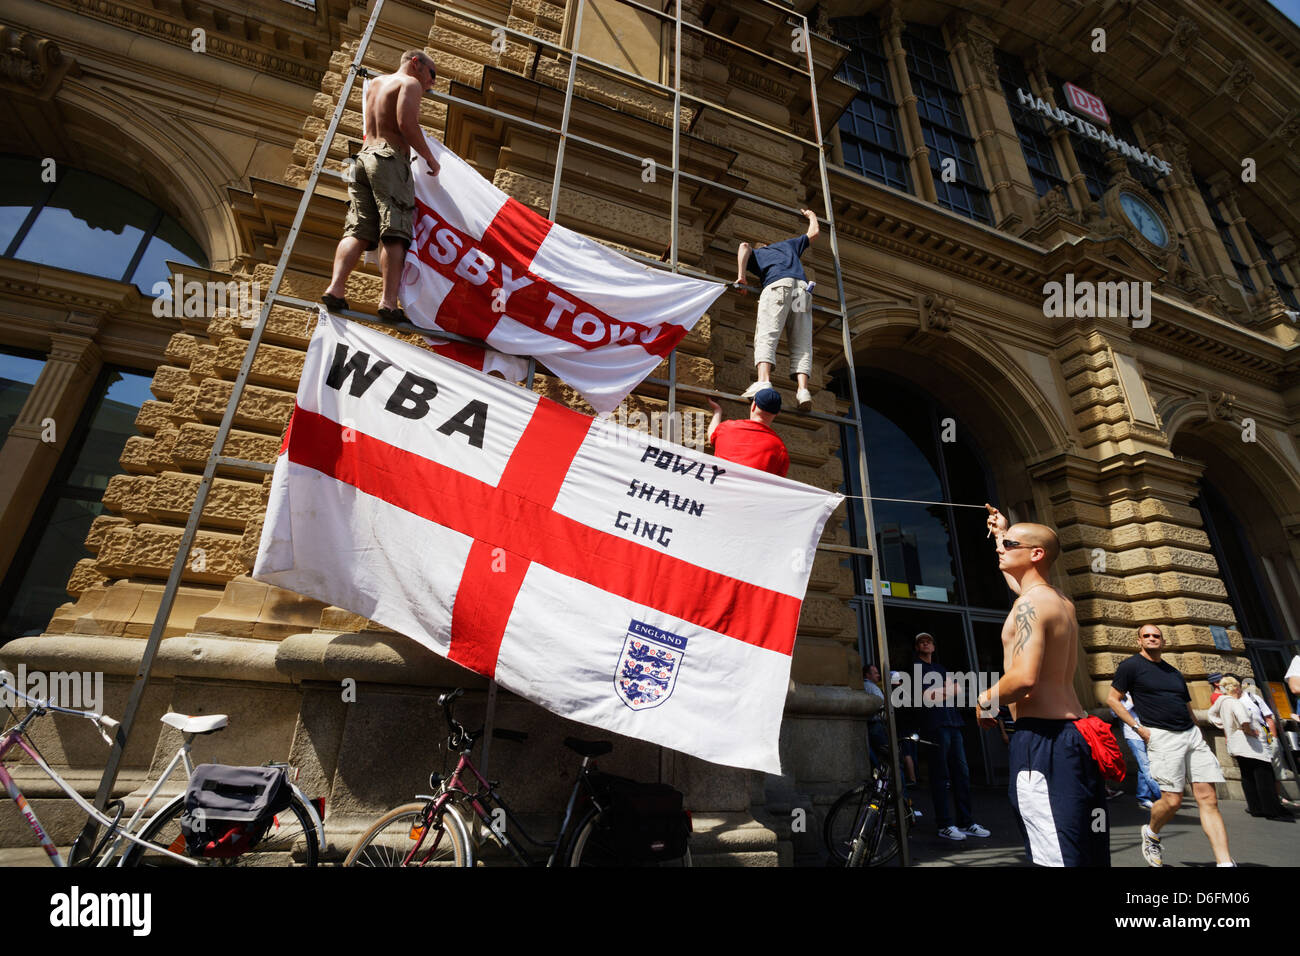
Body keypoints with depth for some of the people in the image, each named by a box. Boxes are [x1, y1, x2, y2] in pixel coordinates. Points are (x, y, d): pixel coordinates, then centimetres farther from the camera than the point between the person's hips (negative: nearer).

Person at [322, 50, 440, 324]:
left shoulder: (374, 83, 29)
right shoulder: (410, 83, 4)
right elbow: (406, 124, -12)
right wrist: (429, 157, -3)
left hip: (363, 157, 7)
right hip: (390, 159, -7)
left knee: (356, 231, -3)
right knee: (395, 233, -15)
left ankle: (335, 287, -20)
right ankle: (388, 302, -25)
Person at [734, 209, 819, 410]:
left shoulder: (755, 254, 31)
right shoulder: (787, 244, 40)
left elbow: (744, 246, 7)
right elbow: (814, 232, 52)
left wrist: (740, 277, 2)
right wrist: (811, 215, 72)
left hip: (778, 284, -3)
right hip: (802, 287, 4)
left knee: (766, 336, -18)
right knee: (802, 345, -4)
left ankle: (764, 382, -41)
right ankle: (803, 390, -23)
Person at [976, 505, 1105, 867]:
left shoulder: (1030, 603, -13)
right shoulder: (1063, 603, 15)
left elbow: (1025, 678, -25)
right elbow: (1016, 579, 38)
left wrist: (986, 699, -6)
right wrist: (1001, 534, 46)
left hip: (1041, 735, -10)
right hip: (1076, 729, 10)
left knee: (1059, 856, -7)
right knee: (1089, 854, 15)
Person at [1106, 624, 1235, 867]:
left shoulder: (1173, 672, 19)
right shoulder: (1131, 666, -1)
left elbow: (1188, 708, 24)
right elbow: (1113, 699, -2)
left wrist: (1198, 733, 13)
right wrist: (1138, 728, -8)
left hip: (1192, 734, 6)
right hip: (1162, 736, -6)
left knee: (1208, 799, -3)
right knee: (1173, 800, -7)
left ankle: (1225, 862, -2)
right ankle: (1151, 833, 20)